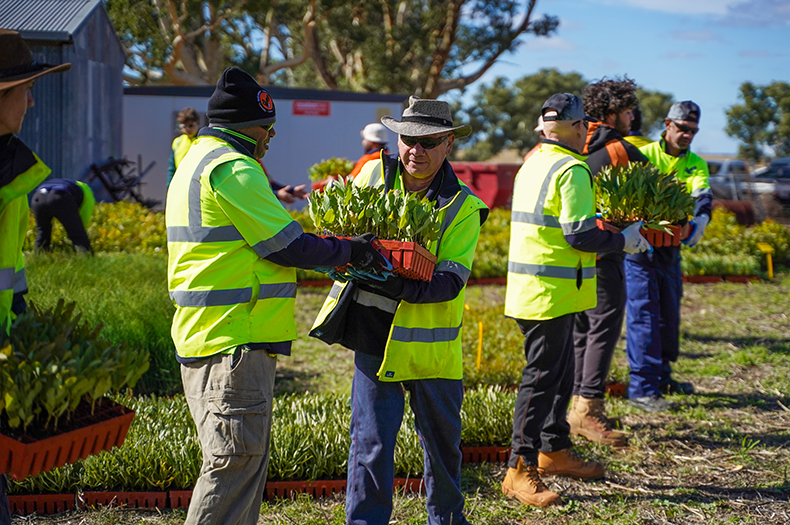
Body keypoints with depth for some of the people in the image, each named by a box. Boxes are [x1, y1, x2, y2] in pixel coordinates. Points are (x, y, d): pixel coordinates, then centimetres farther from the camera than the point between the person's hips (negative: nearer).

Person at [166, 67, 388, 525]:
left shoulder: (196, 163, 20)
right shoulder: (232, 169, -15)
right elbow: (288, 246, -15)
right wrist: (350, 252, -1)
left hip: (204, 339, 11)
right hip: (234, 345, -11)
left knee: (247, 457, 17)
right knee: (236, 460, -8)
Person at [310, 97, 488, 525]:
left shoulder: (462, 207, -7)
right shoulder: (373, 175, 1)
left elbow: (451, 280, -16)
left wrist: (400, 286, -32)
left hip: (430, 340, -1)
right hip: (373, 332, 1)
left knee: (442, 438, 15)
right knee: (371, 439, 0)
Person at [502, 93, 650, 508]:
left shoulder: (532, 164, 14)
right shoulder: (572, 170, -16)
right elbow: (579, 235, -20)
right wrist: (624, 242, -6)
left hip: (531, 286, 10)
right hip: (552, 291, -10)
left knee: (559, 372, 20)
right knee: (542, 377, -6)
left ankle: (554, 450, 32)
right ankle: (520, 470, -2)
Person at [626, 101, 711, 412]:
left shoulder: (696, 165, 7)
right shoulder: (643, 155, -6)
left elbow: (702, 199, -11)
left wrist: (696, 226, -33)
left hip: (670, 249, 6)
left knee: (669, 314, 15)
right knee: (643, 314, -7)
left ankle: (661, 376, 32)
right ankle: (642, 387, -3)